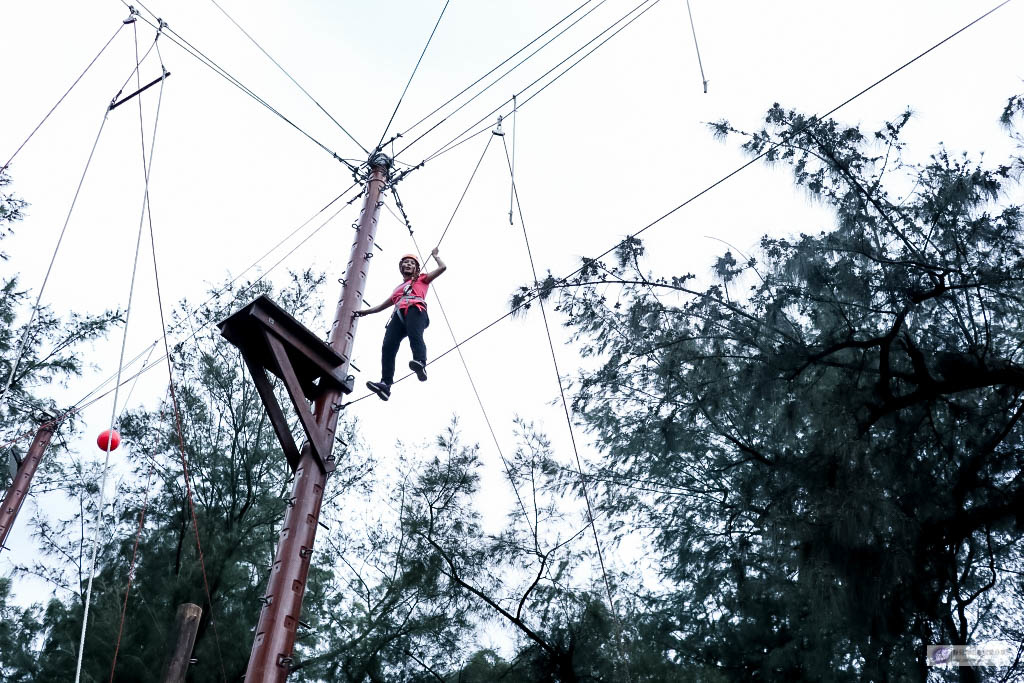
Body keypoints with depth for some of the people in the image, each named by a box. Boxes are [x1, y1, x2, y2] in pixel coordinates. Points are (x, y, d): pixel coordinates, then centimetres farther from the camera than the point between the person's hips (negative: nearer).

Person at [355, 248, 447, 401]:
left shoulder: (421, 279, 32)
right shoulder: (398, 289, 43)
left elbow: (442, 267, 28)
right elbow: (383, 305, 51)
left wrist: (435, 255, 42)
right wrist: (366, 312, 49)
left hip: (415, 309, -3)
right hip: (398, 315, 3)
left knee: (415, 336, -37)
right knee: (388, 346, -23)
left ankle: (420, 363, -63)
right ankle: (386, 384, -39)